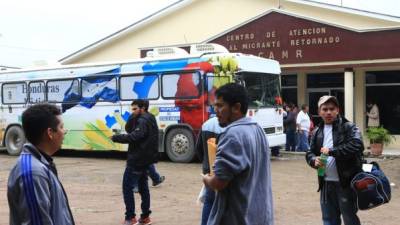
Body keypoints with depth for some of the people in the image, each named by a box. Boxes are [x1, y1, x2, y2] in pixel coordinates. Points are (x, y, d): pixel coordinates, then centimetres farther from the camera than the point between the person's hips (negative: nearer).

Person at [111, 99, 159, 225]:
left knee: (127, 187, -6)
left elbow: (134, 136, -30)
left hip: (137, 159, -10)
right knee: (143, 187, 14)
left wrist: (116, 138, -24)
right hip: (144, 159, 10)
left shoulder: (143, 121, -16)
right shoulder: (149, 119, 17)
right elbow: (129, 129, 20)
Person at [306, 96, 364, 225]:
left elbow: (357, 146, -22)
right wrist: (314, 160, -10)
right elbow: (309, 153, 14)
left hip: (346, 183, -5)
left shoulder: (348, 127, -6)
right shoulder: (317, 132, 10)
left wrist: (332, 151, -24)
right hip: (326, 183, 5)